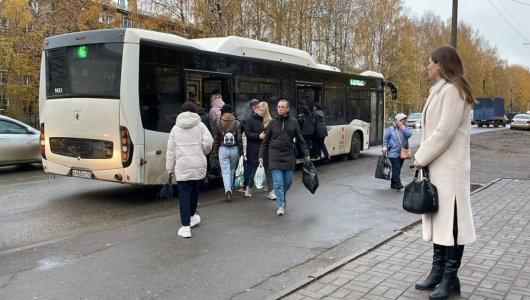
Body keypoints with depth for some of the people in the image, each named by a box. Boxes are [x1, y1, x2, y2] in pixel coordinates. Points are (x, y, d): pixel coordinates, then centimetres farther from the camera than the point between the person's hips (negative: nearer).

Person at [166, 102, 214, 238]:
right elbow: (208, 142, -10)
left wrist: (169, 167, 12)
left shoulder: (176, 128, 7)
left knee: (184, 195, 0)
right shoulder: (200, 125, 3)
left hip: (182, 166, -1)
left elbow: (171, 150, 6)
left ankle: (186, 227, -5)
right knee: (194, 191, 19)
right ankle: (192, 216, 36)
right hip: (198, 164, 1)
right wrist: (204, 152, 11)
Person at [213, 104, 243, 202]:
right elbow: (239, 139, -1)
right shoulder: (236, 123, -1)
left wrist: (215, 151, 9)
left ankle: (228, 191, -18)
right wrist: (241, 151, 7)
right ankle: (229, 190, 28)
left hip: (222, 149, -2)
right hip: (234, 149, 2)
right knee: (232, 171, 16)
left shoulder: (217, 122, -3)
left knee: (225, 172, -1)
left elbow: (216, 138, 0)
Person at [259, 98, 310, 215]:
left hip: (289, 157, 1)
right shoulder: (272, 123, 4)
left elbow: (300, 140, 8)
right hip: (275, 158, -1)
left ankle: (281, 198, 34)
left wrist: (306, 154, 2)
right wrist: (261, 155, 3)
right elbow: (265, 141, 8)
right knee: (278, 183, -6)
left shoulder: (293, 123, 4)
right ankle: (281, 205, 1)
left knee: (288, 182, 9)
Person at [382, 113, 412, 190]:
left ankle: (393, 183, 21)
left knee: (398, 168, 11)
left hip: (402, 153, 5)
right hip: (393, 153, -5)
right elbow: (385, 138, 5)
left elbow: (409, 134, -11)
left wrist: (402, 127, -12)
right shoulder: (391, 129, 1)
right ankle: (398, 184, -14)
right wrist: (385, 146, -7)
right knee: (396, 168, -14)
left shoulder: (406, 128, 9)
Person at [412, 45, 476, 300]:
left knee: (450, 220, -3)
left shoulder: (453, 90, -12)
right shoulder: (439, 90, 16)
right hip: (436, 166, 9)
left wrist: (421, 157, -13)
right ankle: (438, 271, 21)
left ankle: (450, 278, 6)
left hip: (449, 167, -9)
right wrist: (424, 158, 8)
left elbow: (445, 131, -19)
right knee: (437, 218, 12)